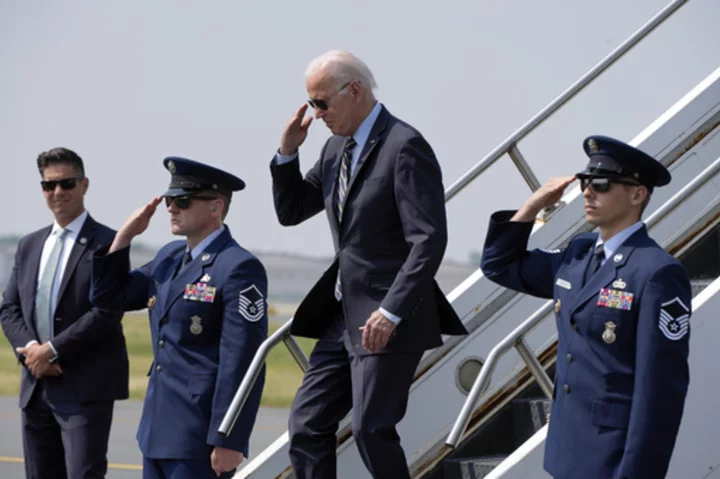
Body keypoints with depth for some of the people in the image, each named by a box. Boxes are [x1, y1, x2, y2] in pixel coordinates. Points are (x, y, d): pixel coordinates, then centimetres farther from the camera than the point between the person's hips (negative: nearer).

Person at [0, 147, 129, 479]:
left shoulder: (108, 243, -5)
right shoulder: (29, 246, 17)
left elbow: (107, 313, -14)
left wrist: (53, 350, -14)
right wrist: (30, 348, -7)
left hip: (86, 388, -7)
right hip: (36, 387, 7)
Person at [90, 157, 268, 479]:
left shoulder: (238, 268, -14)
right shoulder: (169, 258, 13)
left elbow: (242, 364, -17)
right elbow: (108, 296, 20)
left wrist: (229, 441, -20)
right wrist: (125, 235, 8)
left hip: (200, 438, -9)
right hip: (159, 429, 9)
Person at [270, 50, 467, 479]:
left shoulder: (404, 147, -15)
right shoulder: (337, 147, 12)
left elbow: (430, 241, -20)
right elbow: (290, 211, 20)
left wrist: (390, 312, -26)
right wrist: (288, 152, 3)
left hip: (391, 319, -9)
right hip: (344, 315, 9)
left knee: (371, 428, -9)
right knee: (307, 424, 5)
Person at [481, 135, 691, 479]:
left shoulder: (658, 274, -16)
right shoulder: (578, 254, 8)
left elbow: (663, 386, -18)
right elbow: (500, 266, 21)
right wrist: (533, 205, 6)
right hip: (569, 449, 8)